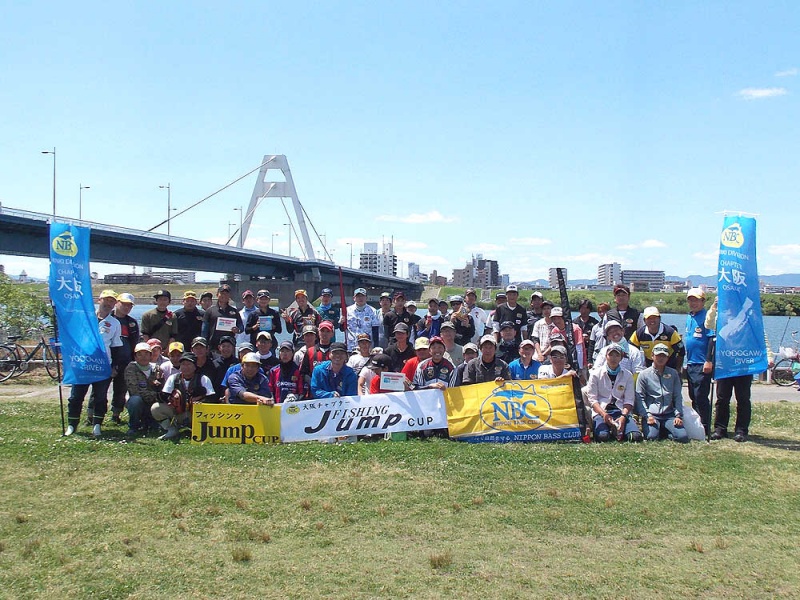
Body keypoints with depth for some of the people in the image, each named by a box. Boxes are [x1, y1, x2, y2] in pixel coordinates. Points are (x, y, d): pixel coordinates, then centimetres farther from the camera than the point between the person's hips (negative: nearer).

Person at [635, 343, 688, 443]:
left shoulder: (673, 373, 14)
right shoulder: (644, 374, 5)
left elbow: (678, 397, 14)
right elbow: (640, 398, 1)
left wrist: (679, 415, 1)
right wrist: (647, 415, -11)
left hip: (669, 415, 2)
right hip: (651, 415, -2)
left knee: (683, 437, -20)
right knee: (651, 437, -28)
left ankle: (665, 432, 9)